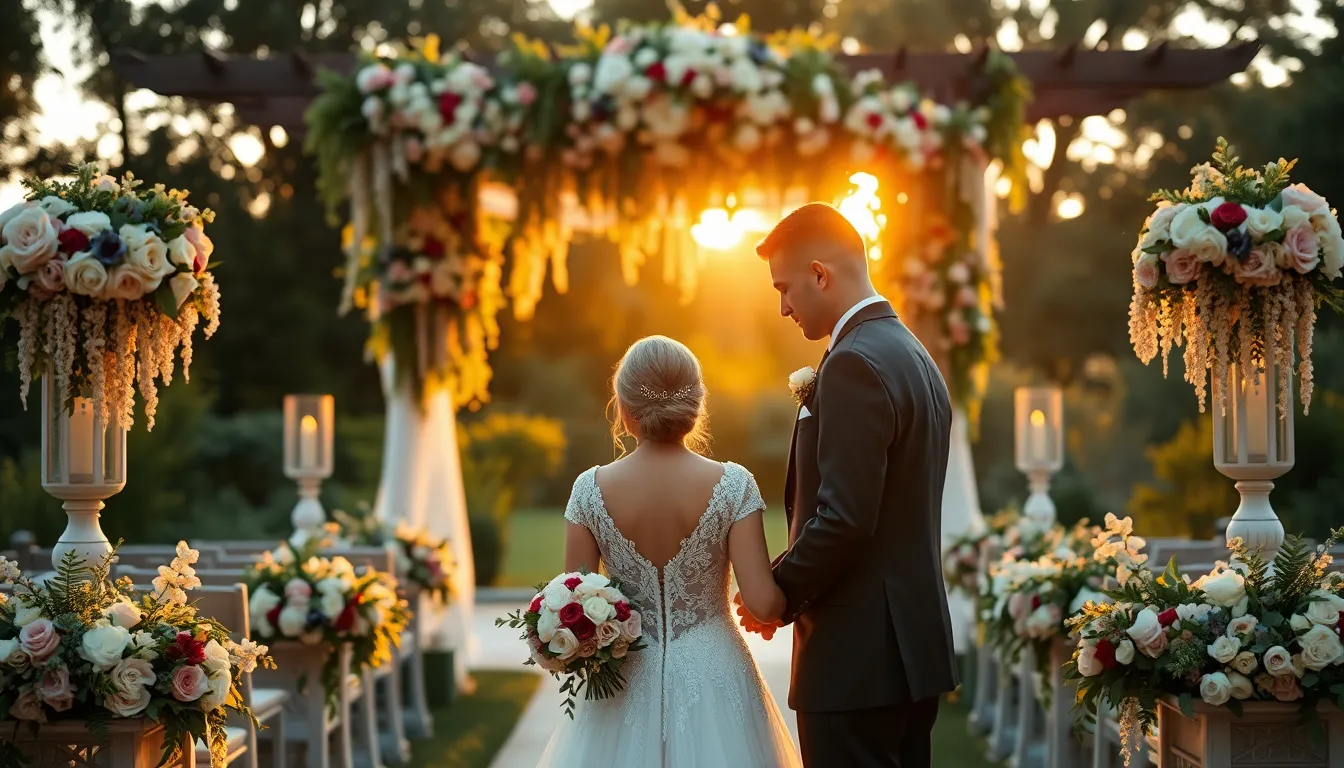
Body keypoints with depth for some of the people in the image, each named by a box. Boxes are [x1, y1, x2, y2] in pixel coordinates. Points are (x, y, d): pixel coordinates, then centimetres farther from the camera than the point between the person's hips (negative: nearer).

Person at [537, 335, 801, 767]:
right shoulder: (732, 485, -12)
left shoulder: (592, 490, -8)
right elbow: (763, 604, -15)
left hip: (630, 686, 1)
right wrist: (784, 597, 7)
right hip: (713, 681, -1)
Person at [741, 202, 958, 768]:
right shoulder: (915, 355, 15)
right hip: (915, 644, 10)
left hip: (858, 656, -10)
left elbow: (843, 517, -22)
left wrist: (779, 593, -9)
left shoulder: (853, 364, -16)